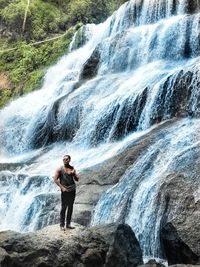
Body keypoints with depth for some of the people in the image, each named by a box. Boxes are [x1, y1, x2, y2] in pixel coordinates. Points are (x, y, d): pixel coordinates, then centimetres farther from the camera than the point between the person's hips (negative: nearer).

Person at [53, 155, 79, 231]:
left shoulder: (72, 169, 9)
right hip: (65, 191, -4)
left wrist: (74, 174, -11)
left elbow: (77, 179, 10)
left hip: (72, 190, 4)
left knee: (70, 207, 8)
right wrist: (62, 187, -12)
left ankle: (68, 224, 17)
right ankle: (62, 225, 1)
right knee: (63, 208, -5)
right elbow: (55, 179, -5)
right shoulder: (60, 169, -2)